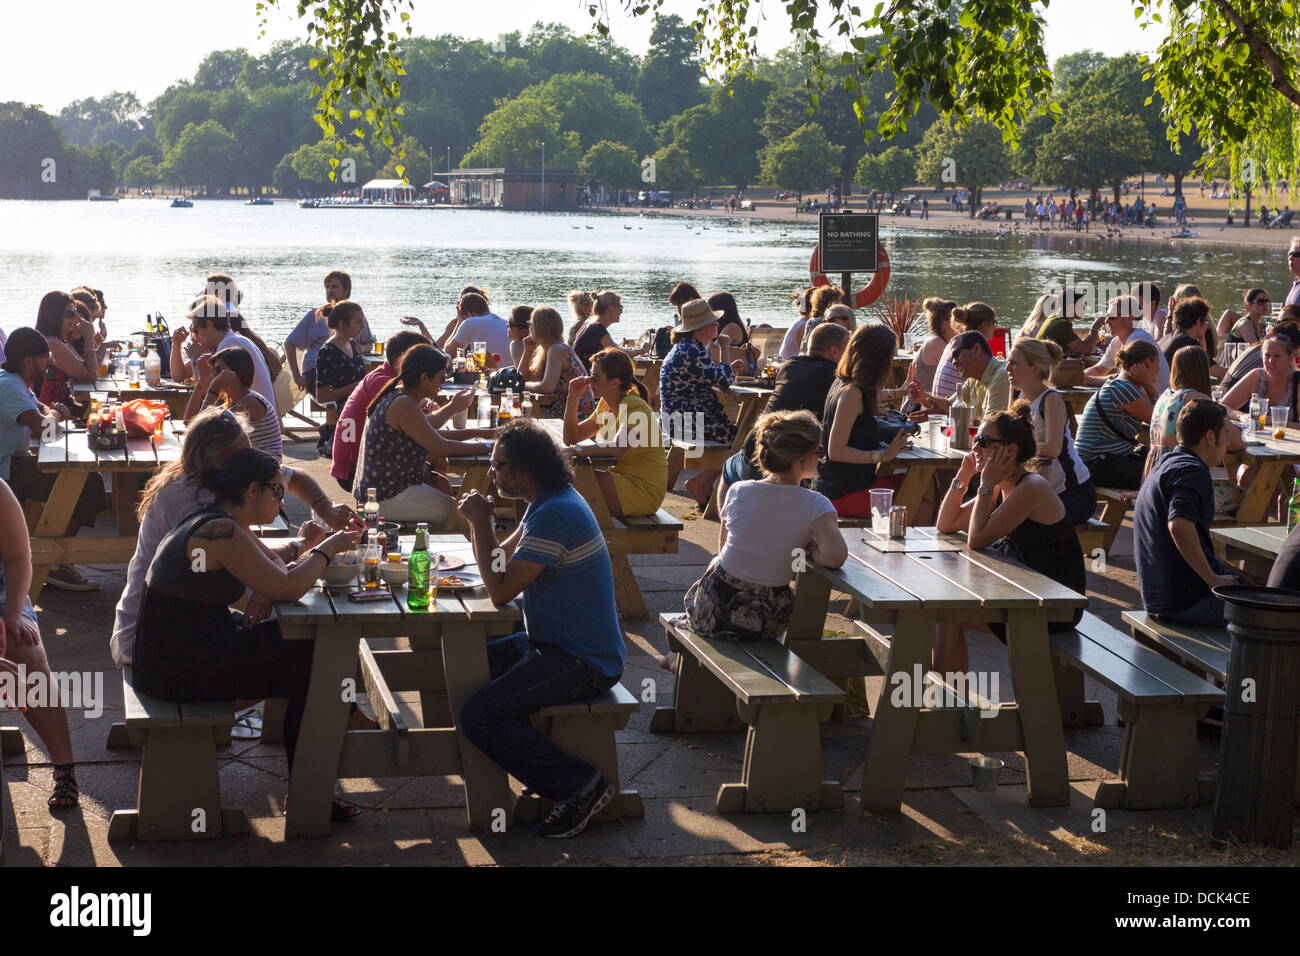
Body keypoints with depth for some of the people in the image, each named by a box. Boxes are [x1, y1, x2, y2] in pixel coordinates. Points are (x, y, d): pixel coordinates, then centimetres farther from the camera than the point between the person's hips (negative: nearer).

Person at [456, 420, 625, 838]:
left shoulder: (554, 515, -22)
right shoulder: (549, 503, 12)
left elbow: (500, 590, -22)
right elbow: (501, 561, 19)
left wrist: (481, 522, -13)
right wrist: (478, 522, 1)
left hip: (582, 662, -11)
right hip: (556, 644, 11)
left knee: (478, 715, -21)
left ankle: (582, 785, -12)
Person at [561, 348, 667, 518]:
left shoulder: (634, 407, -17)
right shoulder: (605, 405, 11)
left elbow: (618, 449, -32)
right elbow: (571, 438, 13)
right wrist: (573, 397, 4)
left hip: (644, 491, -8)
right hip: (623, 481, 8)